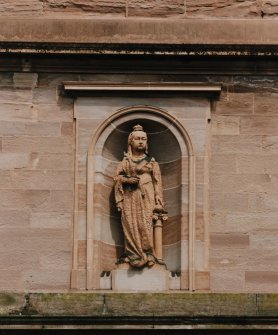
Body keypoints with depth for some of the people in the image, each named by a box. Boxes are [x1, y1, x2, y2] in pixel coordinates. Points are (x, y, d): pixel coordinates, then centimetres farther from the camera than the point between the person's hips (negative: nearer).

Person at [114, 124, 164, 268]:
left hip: (146, 196, -1)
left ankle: (147, 254, -14)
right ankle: (133, 254, -8)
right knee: (130, 224, -8)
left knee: (145, 225, -13)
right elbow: (118, 178, 10)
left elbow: (157, 182, 8)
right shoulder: (125, 161, 16)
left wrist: (158, 201, -1)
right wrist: (128, 179, -10)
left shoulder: (151, 162, 12)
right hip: (129, 197, 2)